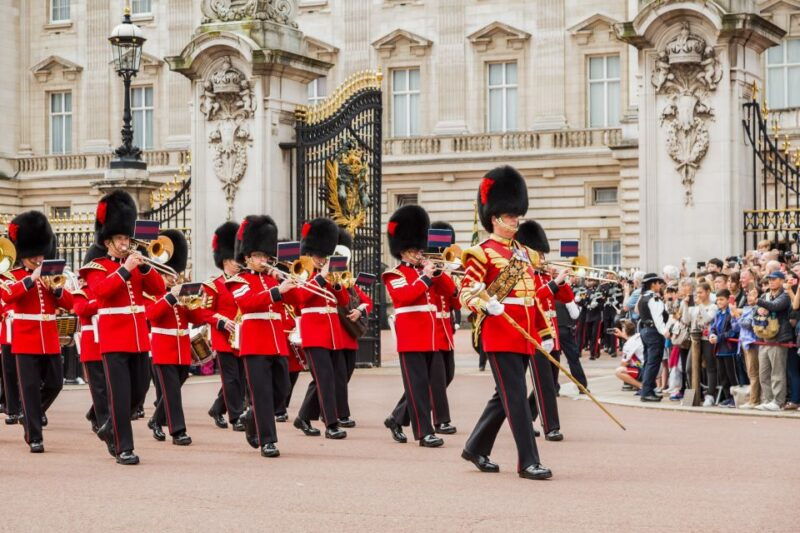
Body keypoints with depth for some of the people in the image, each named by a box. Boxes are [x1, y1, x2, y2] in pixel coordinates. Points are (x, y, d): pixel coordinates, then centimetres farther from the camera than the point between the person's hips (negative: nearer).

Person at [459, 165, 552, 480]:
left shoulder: (524, 253, 17)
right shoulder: (482, 253, -5)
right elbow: (465, 292, -9)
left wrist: (541, 332, 19)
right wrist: (485, 303, -29)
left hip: (524, 336, 8)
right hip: (500, 333, -8)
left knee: (504, 396, 14)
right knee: (517, 397, -10)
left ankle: (476, 448, 28)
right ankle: (528, 462, -10)